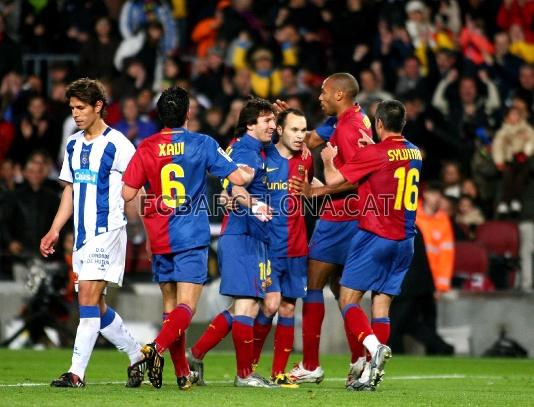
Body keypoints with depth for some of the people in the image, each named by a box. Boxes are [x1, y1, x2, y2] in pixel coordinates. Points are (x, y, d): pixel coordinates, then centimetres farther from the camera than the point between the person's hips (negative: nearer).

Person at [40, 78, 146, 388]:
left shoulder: (117, 144, -9)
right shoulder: (73, 145, 13)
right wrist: (55, 231, 15)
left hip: (108, 232, -8)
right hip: (82, 234, 8)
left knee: (89, 298, -14)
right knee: (96, 306, 10)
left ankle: (77, 373, -16)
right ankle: (138, 356, 26)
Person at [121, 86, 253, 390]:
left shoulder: (147, 148, 0)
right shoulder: (203, 144, -5)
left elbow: (128, 193, -1)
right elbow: (238, 178, -5)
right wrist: (251, 171, 18)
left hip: (160, 239, 3)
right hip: (192, 238, -3)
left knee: (170, 305, 14)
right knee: (186, 306, -7)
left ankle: (183, 373, 15)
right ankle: (158, 347, -33)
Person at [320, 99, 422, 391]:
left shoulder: (373, 153, -11)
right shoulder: (415, 154, 10)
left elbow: (333, 180, -9)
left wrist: (328, 160, 11)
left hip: (374, 236, -6)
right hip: (405, 239, 6)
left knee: (348, 300, -2)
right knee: (381, 305, 6)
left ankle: (374, 346, -26)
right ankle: (372, 374, 1)